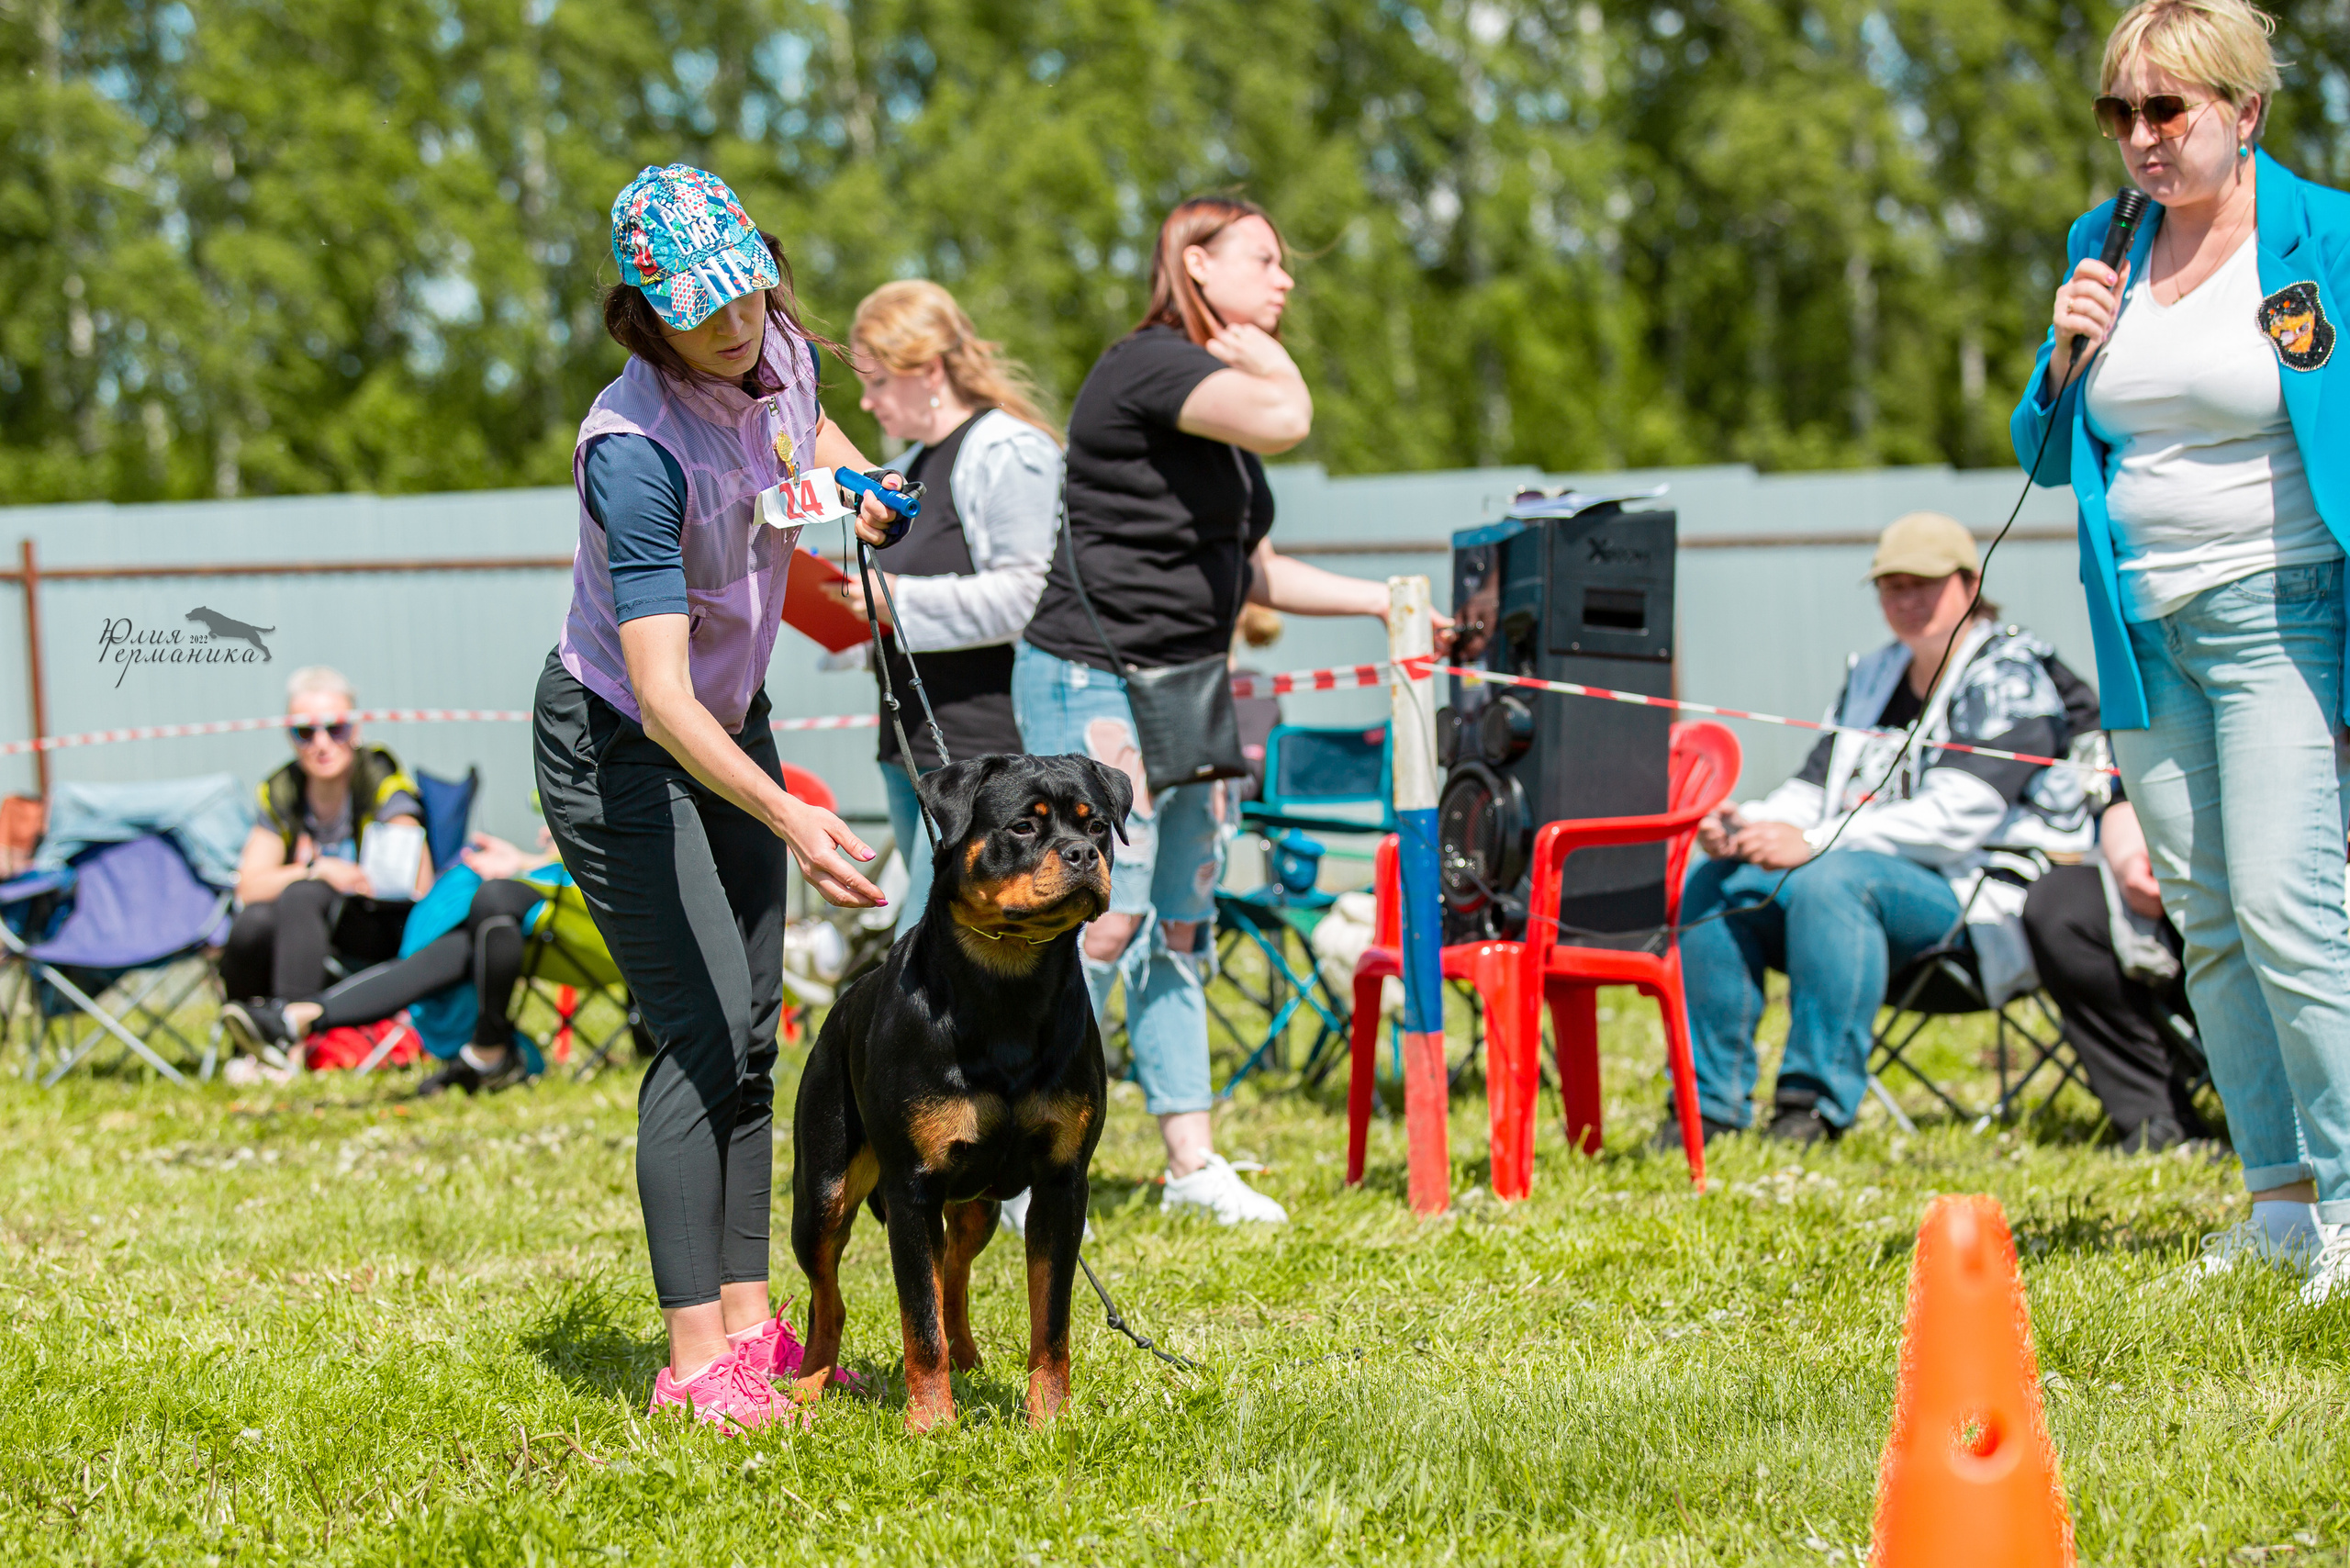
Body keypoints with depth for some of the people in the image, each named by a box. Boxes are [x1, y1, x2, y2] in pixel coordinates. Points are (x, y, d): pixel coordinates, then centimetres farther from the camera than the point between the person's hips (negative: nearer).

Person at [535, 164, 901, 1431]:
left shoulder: (781, 351, -10)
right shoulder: (638, 448, -33)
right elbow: (661, 697, -38)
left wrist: (858, 483, -1)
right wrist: (791, 818, -48)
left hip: (732, 726, 8)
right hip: (620, 746, -8)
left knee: (751, 1034, 8)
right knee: (701, 1037, -12)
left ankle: (749, 1322, 15)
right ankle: (694, 1361, -9)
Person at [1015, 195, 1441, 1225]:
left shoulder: (1221, 392, 17)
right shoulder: (1148, 365, -13)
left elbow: (1253, 571, 23)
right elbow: (1286, 421, -31)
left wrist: (1380, 599, 19)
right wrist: (1267, 358, -10)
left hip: (1187, 684, 9)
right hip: (1095, 682, -9)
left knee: (1184, 924, 11)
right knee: (1108, 917, -12)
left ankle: (1191, 1160, 17)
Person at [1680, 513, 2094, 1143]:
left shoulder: (2008, 677, -6)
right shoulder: (1871, 677, 19)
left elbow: (1957, 816, -19)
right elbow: (1814, 790, 14)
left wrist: (1815, 843, -28)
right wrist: (1746, 823, -11)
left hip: (1984, 907, -8)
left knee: (1831, 878, -34)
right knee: (1714, 882, -12)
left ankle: (1817, 1103, -32)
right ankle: (1709, 1100, -12)